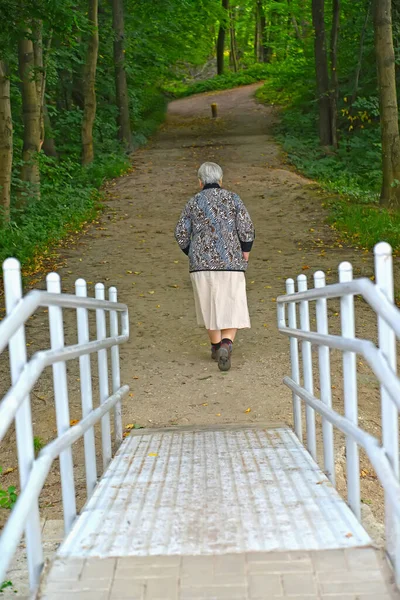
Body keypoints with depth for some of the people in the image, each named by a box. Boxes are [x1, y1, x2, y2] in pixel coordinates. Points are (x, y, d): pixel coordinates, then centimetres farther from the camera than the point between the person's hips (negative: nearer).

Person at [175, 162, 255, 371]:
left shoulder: (193, 203, 5)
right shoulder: (233, 199, 1)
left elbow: (181, 234, 2)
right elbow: (247, 229, -7)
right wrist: (244, 254, 6)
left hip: (202, 264, 2)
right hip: (230, 262, -2)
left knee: (209, 306, 17)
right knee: (232, 307, 1)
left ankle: (216, 347, 29)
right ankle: (226, 346, -22)